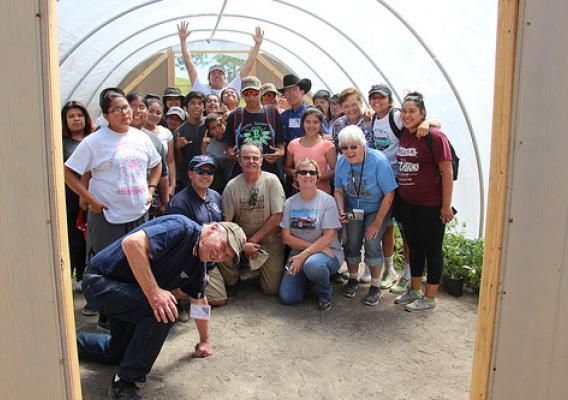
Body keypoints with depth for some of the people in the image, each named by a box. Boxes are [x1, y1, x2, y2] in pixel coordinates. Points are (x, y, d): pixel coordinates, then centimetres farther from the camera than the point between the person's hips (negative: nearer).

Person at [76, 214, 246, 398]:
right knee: (163, 313, -28)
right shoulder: (183, 228, -26)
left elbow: (199, 301, 17)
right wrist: (154, 293, -36)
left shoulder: (198, 266, 2)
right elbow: (131, 243, -38)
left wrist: (205, 340, 25)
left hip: (126, 290, 9)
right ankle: (124, 383, -11)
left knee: (117, 352, 21)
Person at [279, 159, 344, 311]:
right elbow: (286, 237, -1)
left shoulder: (327, 201, -7)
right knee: (287, 297, -12)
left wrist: (304, 255, -19)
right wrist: (314, 246, -13)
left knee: (312, 264, -38)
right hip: (299, 253, 4)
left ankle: (325, 294, -4)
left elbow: (329, 236, -12)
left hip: (328, 252, -4)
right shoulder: (290, 203, 4)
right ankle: (309, 278, 21)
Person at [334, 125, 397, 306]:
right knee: (352, 242, -3)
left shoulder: (378, 161, -27)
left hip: (377, 209, -4)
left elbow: (389, 194, -21)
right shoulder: (341, 161, -13)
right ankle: (353, 279, 22)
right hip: (353, 209, 4)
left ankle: (375, 286, 3)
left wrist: (377, 222, -18)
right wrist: (341, 212, -17)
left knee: (372, 243, -15)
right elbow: (339, 190, -1)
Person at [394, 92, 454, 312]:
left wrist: (446, 205, -14)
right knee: (414, 247, 18)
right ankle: (414, 290, 32)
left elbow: (447, 172, -13)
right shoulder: (403, 135, 7)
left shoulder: (435, 136, -12)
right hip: (406, 203, 7)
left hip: (430, 205, -7)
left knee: (432, 250, 5)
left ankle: (429, 298, 17)